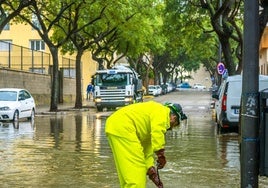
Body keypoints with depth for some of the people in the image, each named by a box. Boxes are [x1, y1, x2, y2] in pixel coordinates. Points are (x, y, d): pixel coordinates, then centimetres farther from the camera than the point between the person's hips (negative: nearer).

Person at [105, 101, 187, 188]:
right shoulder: (162, 110, 1)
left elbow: (147, 149, 27)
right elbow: (158, 131, -18)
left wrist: (151, 171, 22)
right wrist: (161, 154, -15)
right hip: (122, 128, -10)